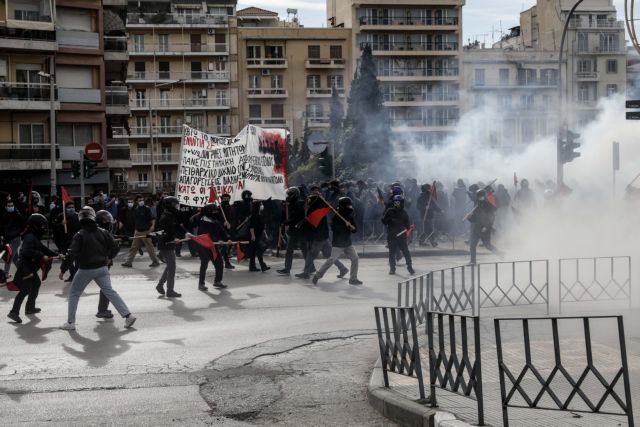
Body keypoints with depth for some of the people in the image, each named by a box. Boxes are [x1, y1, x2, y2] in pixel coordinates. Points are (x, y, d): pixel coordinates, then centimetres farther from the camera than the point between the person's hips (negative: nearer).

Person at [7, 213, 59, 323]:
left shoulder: (35, 237, 14)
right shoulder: (30, 237, -18)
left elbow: (43, 248, 21)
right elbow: (26, 251, -32)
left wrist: (56, 255, 17)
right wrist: (41, 255, -30)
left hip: (30, 268, 11)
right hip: (25, 268, -11)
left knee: (36, 283, 24)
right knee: (25, 290, -15)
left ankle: (30, 307, 34)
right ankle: (14, 312, -18)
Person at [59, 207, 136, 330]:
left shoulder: (79, 235, -13)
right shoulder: (103, 232, -1)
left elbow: (72, 254, -19)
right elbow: (115, 248, 1)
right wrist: (109, 258, 19)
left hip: (85, 269, -4)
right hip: (102, 268, 4)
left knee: (74, 294, 13)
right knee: (110, 291, 9)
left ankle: (70, 322, 13)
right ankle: (128, 315, 0)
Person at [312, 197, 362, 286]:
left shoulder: (350, 217, 8)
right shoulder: (336, 217, -12)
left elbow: (355, 230, 11)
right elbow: (333, 227, -26)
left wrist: (352, 228, -12)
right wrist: (345, 225, -29)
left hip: (348, 243, 7)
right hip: (337, 244, -7)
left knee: (355, 258, 0)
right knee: (332, 259, -14)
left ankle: (353, 278, 11)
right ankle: (317, 276, -4)